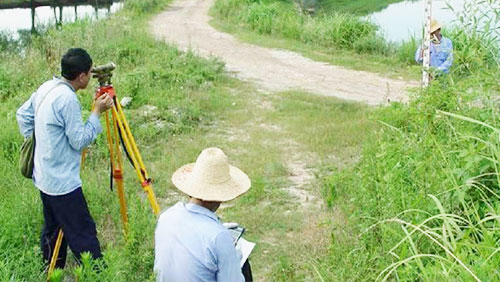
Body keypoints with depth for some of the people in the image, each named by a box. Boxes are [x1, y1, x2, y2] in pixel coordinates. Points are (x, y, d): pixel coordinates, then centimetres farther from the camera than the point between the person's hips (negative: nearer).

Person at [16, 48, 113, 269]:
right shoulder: (67, 98, -22)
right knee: (83, 234, -4)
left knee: (53, 228, 21)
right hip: (63, 182, -10)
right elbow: (79, 141, -18)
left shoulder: (46, 87, 5)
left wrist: (34, 140, 21)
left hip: (44, 177, 10)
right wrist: (97, 112, -12)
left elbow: (22, 115, 18)